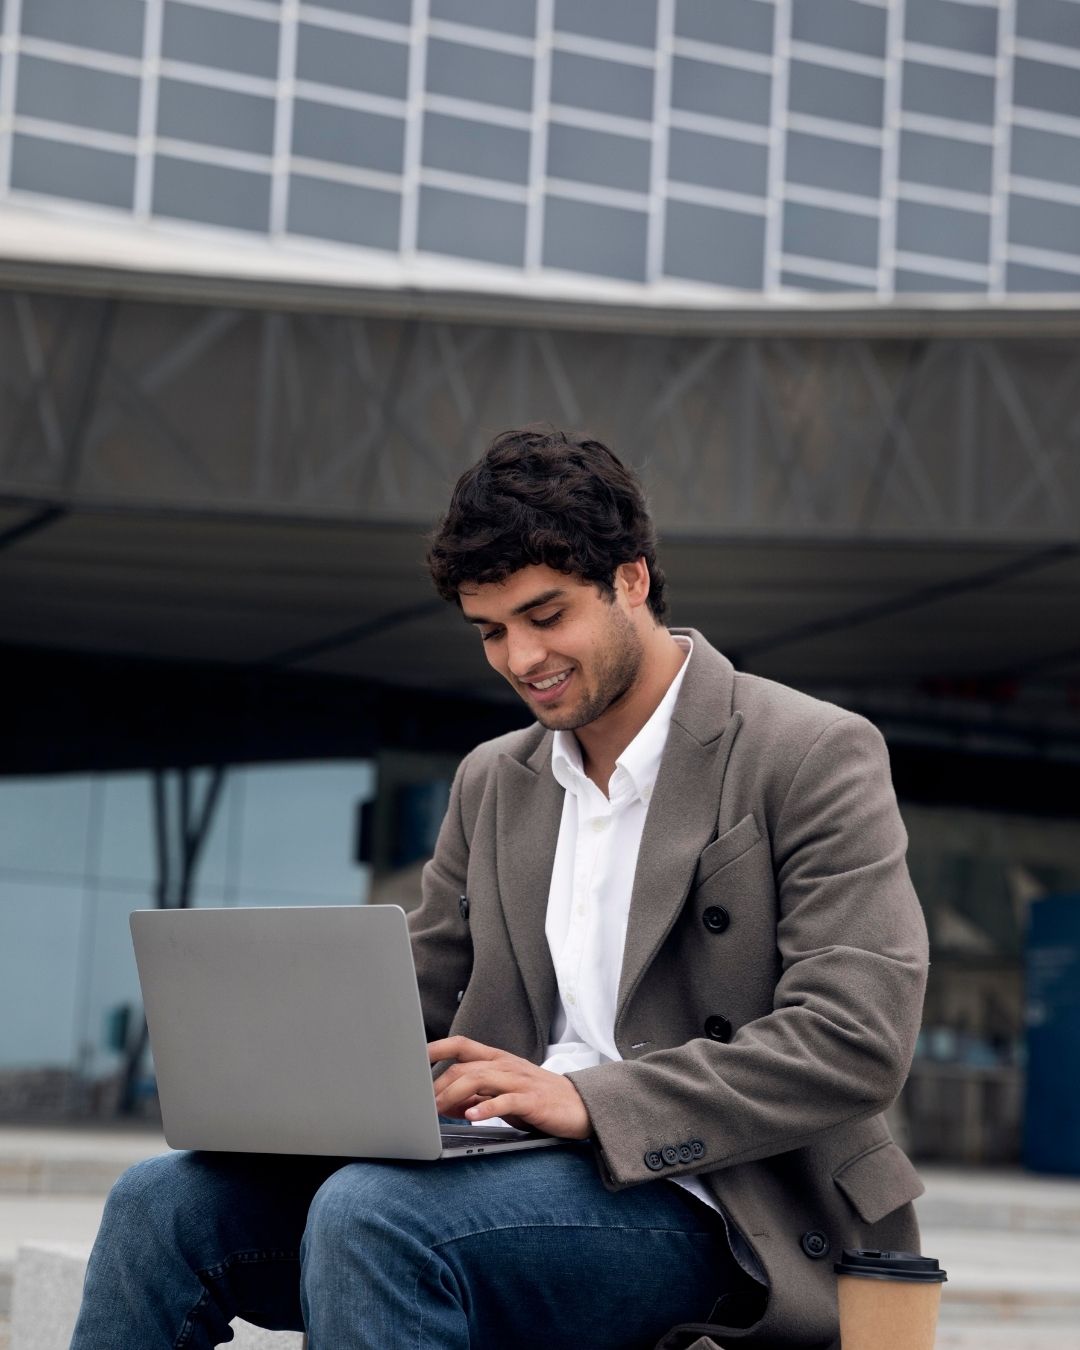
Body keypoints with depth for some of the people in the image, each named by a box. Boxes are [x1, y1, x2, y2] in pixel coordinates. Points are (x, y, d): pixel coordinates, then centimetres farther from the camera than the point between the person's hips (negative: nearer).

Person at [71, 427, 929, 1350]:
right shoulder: (493, 783, 18)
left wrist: (589, 1100, -24)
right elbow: (416, 1010, 21)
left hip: (710, 1210, -6)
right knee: (166, 1202, -13)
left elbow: (856, 1039, -15)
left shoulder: (816, 757, -4)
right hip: (521, 1171, 7)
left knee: (372, 1214, -32)